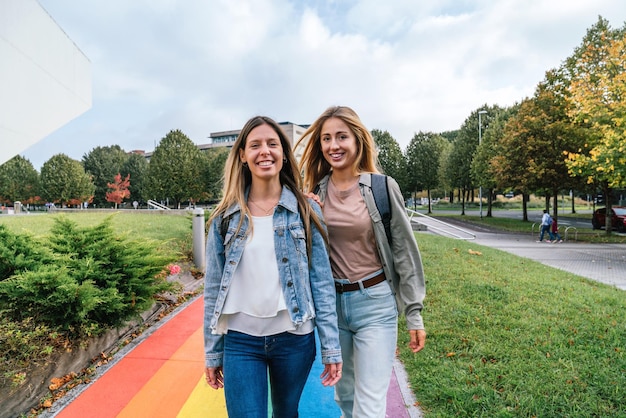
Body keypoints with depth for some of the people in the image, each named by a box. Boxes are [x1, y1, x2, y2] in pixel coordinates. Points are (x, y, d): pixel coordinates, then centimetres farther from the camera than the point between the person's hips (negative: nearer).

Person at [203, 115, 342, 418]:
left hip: (294, 338, 1)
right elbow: (214, 288, 2)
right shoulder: (225, 216, -1)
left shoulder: (306, 210, -4)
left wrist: (331, 346, -5)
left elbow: (322, 281, -4)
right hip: (240, 341, 0)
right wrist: (212, 352, 5)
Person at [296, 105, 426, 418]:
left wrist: (414, 313, -4)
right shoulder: (315, 191, 2)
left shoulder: (382, 186, -8)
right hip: (331, 302, 4)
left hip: (375, 302, -4)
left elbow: (404, 251, -5)